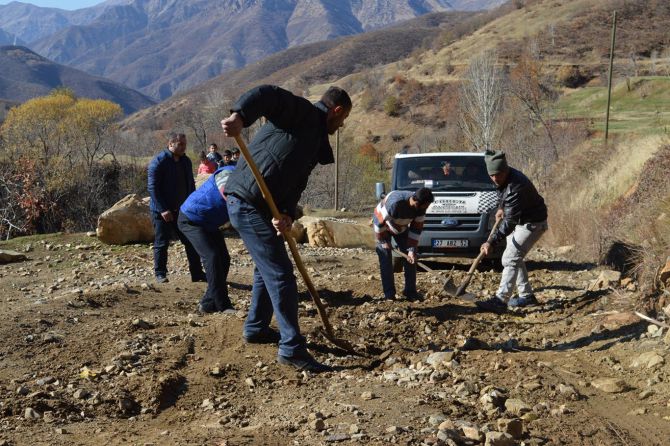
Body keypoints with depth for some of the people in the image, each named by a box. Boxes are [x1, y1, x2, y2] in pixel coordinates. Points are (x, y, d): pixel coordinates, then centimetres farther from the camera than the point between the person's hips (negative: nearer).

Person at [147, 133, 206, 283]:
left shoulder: (186, 161, 9)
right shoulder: (159, 161, -13)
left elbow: (190, 185, 19)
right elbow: (153, 188, -17)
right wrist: (162, 210, -22)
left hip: (182, 210, 6)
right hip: (163, 211, -6)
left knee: (191, 242, 3)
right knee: (161, 243, 1)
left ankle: (197, 274, 9)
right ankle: (160, 274, 13)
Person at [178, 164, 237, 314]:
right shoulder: (228, 173, -27)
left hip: (210, 224, 10)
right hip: (191, 219, -9)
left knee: (224, 259, 5)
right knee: (212, 256, -18)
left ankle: (209, 303, 13)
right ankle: (223, 305, -14)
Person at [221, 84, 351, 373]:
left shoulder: (316, 140, 20)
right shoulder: (304, 113, -7)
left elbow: (295, 183, 10)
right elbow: (265, 95, -24)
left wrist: (286, 214, -10)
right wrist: (240, 117, -44)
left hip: (254, 206, 10)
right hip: (249, 205, -10)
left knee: (267, 268, 25)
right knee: (280, 275, -7)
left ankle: (255, 328, 42)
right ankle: (291, 349, -1)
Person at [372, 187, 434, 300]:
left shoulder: (420, 208, -23)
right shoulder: (395, 203, -42)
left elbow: (416, 229, -14)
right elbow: (379, 221, -31)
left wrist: (411, 249, -19)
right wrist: (383, 241, -21)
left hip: (401, 227, 5)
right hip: (382, 225, -5)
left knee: (410, 258, -2)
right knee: (385, 258, -12)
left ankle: (410, 291, 5)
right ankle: (389, 294, -4)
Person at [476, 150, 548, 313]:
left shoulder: (516, 187, -34)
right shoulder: (503, 179, -5)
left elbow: (510, 221, -36)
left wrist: (492, 242, -39)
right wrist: (500, 208, 7)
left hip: (532, 223, -10)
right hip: (518, 220, 10)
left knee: (510, 259, -17)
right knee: (515, 258, 15)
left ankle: (500, 300, -22)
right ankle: (526, 296, 24)